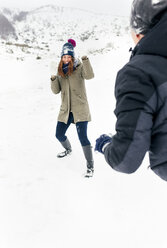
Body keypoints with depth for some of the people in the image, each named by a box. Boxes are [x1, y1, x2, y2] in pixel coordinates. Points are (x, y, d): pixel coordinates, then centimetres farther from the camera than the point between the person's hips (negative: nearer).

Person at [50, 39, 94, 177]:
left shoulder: (79, 68, -6)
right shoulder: (60, 71, 9)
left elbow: (90, 76, -27)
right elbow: (56, 91, 4)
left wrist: (86, 61, -39)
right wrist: (53, 80, -13)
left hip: (80, 110, -6)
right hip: (66, 110, 6)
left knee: (83, 137, -13)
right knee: (59, 135, 15)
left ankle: (90, 166, -1)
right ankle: (68, 150, 48)